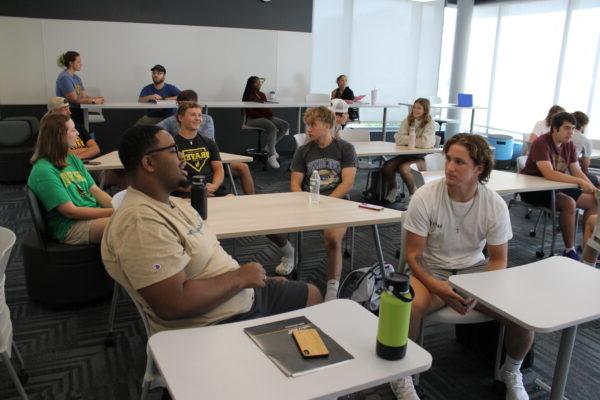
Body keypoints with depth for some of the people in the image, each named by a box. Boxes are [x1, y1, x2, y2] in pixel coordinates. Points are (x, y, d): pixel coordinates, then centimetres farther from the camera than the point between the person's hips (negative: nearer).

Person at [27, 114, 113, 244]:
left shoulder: (73, 159, 14)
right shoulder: (43, 171, -11)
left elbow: (96, 191, 9)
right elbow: (70, 211, -14)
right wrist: (112, 212, -18)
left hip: (95, 214, 8)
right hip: (71, 227, -8)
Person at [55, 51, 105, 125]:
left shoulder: (76, 78, 15)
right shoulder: (64, 77, -11)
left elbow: (84, 95, 9)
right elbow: (75, 99, -16)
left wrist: (95, 97, -9)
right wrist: (93, 101, -18)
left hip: (77, 110, 8)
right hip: (68, 113, -8)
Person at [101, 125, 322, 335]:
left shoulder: (174, 203, 8)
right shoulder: (141, 222, -25)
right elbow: (173, 304, -31)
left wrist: (265, 280, 5)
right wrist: (240, 277, -19)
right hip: (218, 324, -10)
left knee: (311, 294, 20)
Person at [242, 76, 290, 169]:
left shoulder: (262, 94, 19)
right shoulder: (248, 96, -2)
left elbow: (267, 108, 14)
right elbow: (249, 112, -11)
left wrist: (270, 115, -8)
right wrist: (262, 115, -18)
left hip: (266, 117, 8)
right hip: (252, 119, -8)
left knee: (285, 125, -8)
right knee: (272, 127, -34)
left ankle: (270, 146, -2)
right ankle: (271, 156, -31)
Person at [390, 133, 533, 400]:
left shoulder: (495, 205, -10)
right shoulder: (424, 197, -17)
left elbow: (498, 260, -1)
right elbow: (413, 254, -12)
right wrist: (438, 288, -27)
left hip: (475, 269, 3)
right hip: (431, 270, -2)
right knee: (411, 306, -34)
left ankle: (512, 373, 16)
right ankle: (401, 377, -6)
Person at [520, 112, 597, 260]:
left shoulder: (569, 145, 5)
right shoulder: (541, 143, -20)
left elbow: (577, 172, 4)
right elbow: (549, 174, -31)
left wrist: (593, 189, -12)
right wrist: (580, 182, -32)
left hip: (556, 187, 9)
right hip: (534, 189, -8)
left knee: (593, 201, -1)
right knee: (569, 203, -29)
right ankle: (570, 251, -16)